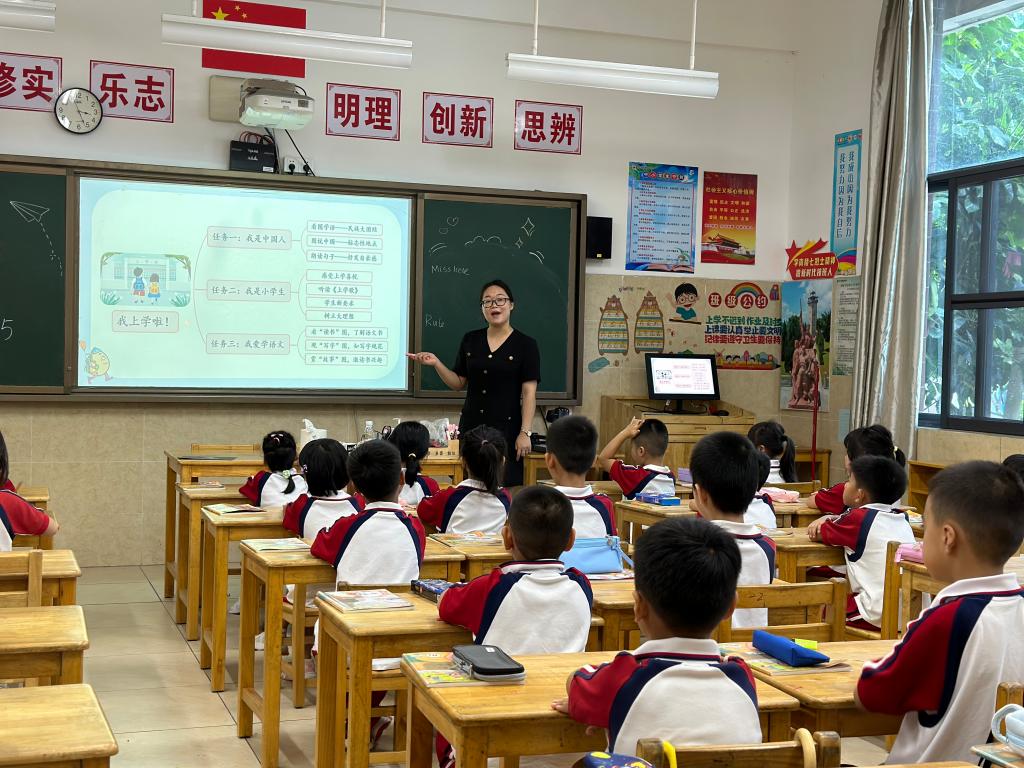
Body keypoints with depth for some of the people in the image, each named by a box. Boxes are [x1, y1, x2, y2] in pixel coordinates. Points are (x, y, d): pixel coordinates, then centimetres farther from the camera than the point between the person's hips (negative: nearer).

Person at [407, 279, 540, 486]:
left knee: (506, 488, -6)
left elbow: (529, 393, -6)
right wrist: (435, 363, -3)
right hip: (471, 426, 3)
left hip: (506, 428, -3)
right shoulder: (470, 340, 9)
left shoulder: (525, 345, -2)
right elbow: (459, 383, 12)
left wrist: (525, 432, -13)